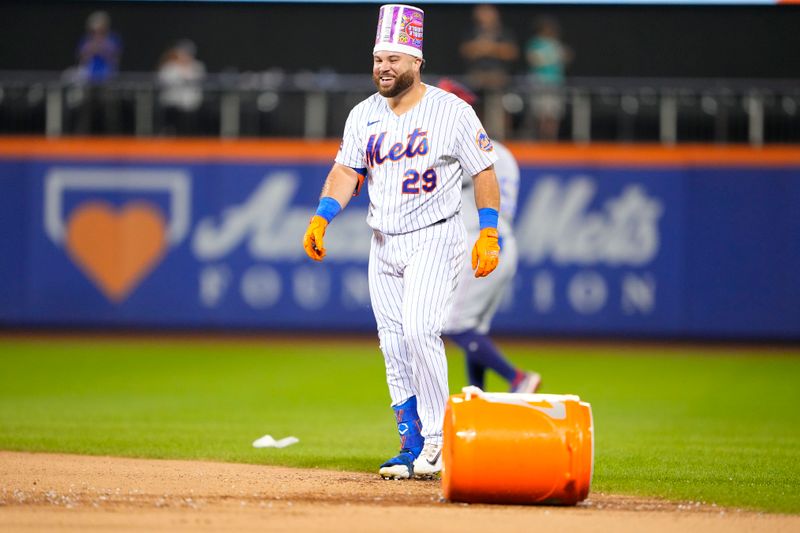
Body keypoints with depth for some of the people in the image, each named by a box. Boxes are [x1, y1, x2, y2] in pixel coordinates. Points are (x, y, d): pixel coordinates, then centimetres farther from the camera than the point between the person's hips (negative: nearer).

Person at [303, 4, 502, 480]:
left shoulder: (453, 111, -6)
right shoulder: (364, 115, 8)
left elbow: (484, 172, -4)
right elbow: (346, 171, 9)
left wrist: (489, 235, -12)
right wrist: (322, 218, -5)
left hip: (435, 239, -6)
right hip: (383, 244, 6)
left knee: (419, 331, -22)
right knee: (394, 348, 4)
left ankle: (438, 438, -11)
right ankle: (414, 448, 11)